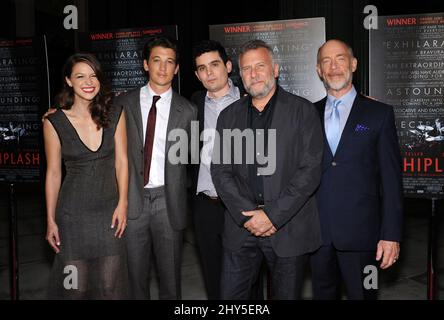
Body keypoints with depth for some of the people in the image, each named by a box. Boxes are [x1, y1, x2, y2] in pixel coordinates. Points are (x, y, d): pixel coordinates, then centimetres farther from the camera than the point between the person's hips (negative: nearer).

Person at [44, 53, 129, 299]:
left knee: (110, 285, 7)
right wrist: (51, 220, 2)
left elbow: (121, 161, 1)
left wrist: (122, 203, -6)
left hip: (110, 209, 2)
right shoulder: (54, 122, -5)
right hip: (73, 212, -1)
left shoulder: (115, 115, -1)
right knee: (75, 285, 4)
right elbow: (53, 172, 0)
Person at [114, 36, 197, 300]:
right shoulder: (124, 103, 4)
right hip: (132, 198, 1)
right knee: (135, 276, 11)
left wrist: (178, 188, 7)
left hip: (168, 201, 0)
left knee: (170, 276, 10)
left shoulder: (187, 110, 3)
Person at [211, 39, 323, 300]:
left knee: (287, 294, 10)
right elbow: (220, 171, 4)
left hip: (290, 227, -2)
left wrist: (273, 215, -14)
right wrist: (248, 215, -9)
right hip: (241, 227, 3)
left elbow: (310, 170, -9)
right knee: (230, 295, 7)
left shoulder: (303, 111, -1)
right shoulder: (229, 116, 9)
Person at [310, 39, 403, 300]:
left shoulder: (379, 114, 0)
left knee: (362, 294, 9)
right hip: (317, 231, 3)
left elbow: (391, 179, -3)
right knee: (323, 293, 15)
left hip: (359, 232, -2)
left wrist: (391, 234, -7)